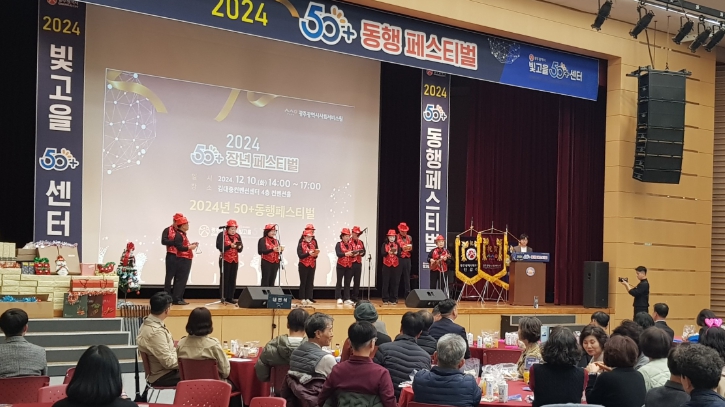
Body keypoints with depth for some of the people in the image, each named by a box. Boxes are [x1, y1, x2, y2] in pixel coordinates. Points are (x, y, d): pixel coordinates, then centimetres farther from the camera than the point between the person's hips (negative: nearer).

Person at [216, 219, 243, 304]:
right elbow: (220, 247, -15)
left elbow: (241, 249, 6)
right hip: (225, 260, -5)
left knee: (233, 279, 3)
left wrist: (239, 247, -16)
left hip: (235, 260, 5)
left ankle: (230, 297, 8)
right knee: (225, 278, -3)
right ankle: (223, 297, 1)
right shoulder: (222, 235, -6)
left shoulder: (237, 236, 9)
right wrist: (230, 246, -25)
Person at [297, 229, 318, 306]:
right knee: (303, 282, 1)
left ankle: (308, 298, 8)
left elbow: (315, 255, 9)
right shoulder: (300, 244, -4)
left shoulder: (314, 244, 9)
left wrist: (315, 254, -14)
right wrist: (308, 253, -25)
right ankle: (303, 299, 5)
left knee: (310, 282, 3)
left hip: (312, 266, 4)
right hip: (303, 265, -4)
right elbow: (300, 255, -14)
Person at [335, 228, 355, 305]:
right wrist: (346, 254, -33)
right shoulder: (338, 244, -4)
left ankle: (347, 299, 6)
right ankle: (339, 298, 6)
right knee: (339, 282, 1)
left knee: (347, 283, 4)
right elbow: (338, 254, -18)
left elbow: (352, 254, 10)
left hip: (349, 266, 5)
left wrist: (353, 254, -13)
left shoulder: (350, 245, 12)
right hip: (341, 266, -5)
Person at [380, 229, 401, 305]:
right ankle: (385, 300, 3)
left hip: (395, 266, 2)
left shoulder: (397, 245, 8)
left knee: (395, 283, 1)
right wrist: (388, 252, -29)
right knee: (386, 282, -2)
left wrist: (396, 253, -24)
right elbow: (382, 253, -10)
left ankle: (393, 299, 7)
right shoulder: (384, 245, 3)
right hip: (386, 265, -2)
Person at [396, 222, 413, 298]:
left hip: (407, 259, 4)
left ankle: (407, 296, 10)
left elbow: (412, 250, 14)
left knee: (407, 278, 6)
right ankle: (395, 297, 2)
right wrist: (401, 248, -17)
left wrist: (410, 249, -8)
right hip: (399, 259, -4)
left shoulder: (409, 238, 13)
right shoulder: (396, 237, -1)